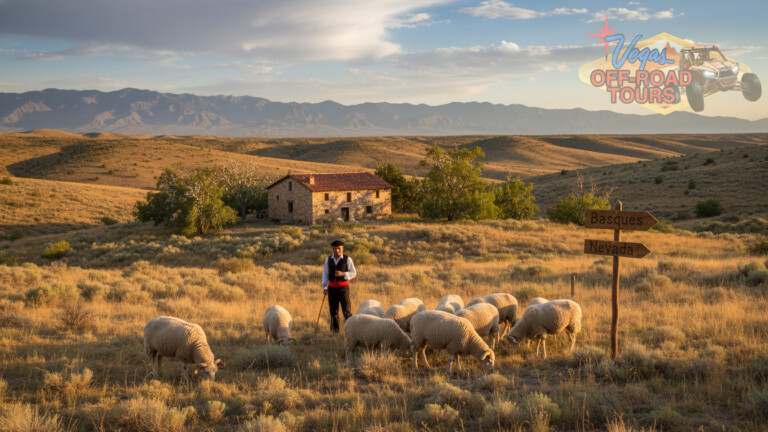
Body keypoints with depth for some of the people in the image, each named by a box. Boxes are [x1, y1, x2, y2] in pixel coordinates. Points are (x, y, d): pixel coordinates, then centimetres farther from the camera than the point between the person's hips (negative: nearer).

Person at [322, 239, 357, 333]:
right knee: (333, 310, 7)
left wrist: (343, 274, -19)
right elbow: (325, 274, 8)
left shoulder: (347, 259, -4)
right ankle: (334, 330, 16)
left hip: (343, 287, -3)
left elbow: (354, 273, -3)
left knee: (346, 309, -7)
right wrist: (325, 287, 1)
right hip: (332, 287, 3)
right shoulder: (328, 260, 5)